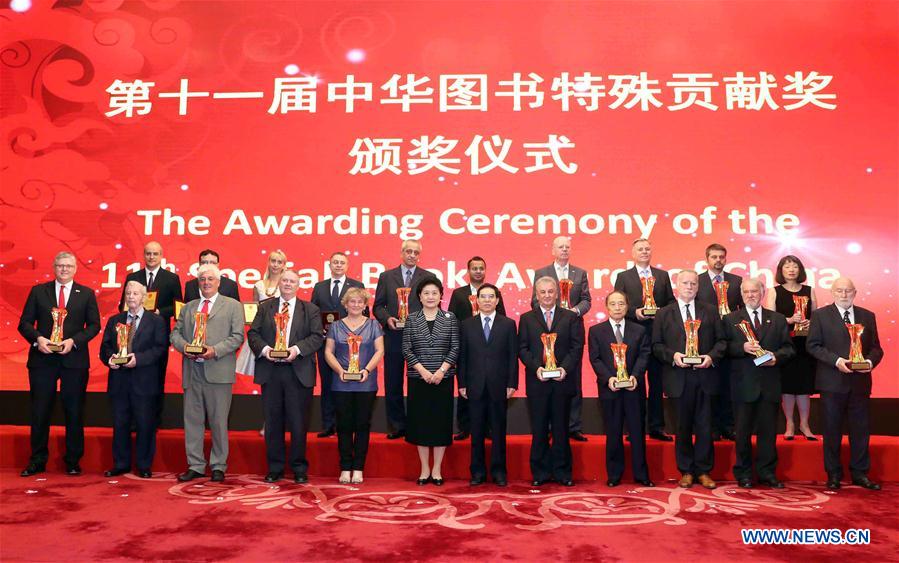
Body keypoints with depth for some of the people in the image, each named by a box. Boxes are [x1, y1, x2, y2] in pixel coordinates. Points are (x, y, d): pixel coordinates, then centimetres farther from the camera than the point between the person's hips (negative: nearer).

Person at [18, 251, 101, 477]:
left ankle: (73, 461, 16)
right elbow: (24, 323, 6)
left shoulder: (86, 294, 6)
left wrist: (74, 341, -12)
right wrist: (37, 338, -13)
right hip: (43, 359, 1)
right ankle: (37, 461, 17)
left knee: (74, 412, 5)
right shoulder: (38, 291, 8)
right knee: (39, 412, 5)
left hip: (74, 359, -1)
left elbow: (94, 325, 2)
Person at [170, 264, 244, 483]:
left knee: (218, 422, 3)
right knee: (192, 420, 7)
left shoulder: (233, 306, 5)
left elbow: (237, 336, -3)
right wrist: (184, 346, -6)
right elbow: (175, 333, 15)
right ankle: (195, 466, 17)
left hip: (218, 371, -4)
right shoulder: (188, 307, 19)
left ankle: (218, 467, 14)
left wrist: (215, 350, -15)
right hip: (192, 370, 4)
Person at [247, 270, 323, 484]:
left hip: (298, 372, -2)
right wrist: (264, 349, -12)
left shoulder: (310, 310, 6)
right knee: (272, 422, 7)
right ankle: (275, 468, 18)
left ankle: (299, 468, 15)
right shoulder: (265, 308, 12)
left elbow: (317, 336, -3)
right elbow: (253, 333, 6)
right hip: (270, 371, 2)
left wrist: (297, 349, -17)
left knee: (298, 422, 3)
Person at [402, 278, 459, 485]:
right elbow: (406, 349, 0)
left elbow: (455, 348, -1)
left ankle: (437, 470, 13)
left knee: (441, 421, 3)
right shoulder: (412, 319, 4)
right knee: (420, 421, 4)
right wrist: (422, 371, -11)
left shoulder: (450, 318, 3)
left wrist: (441, 370, -11)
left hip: (443, 378, 0)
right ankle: (424, 469, 15)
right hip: (418, 378, 0)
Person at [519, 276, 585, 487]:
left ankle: (562, 471, 16)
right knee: (539, 429, 5)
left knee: (561, 428, 7)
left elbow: (577, 347, 0)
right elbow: (522, 348, 3)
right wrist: (536, 367, -12)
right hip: (537, 381, 0)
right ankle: (540, 472, 14)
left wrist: (565, 368, -14)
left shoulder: (572, 317, 7)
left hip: (562, 380, 0)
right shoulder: (526, 319, 9)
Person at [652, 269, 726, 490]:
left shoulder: (710, 311, 9)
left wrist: (712, 356, -10)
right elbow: (656, 345, 4)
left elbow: (721, 341, 7)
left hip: (704, 376, 1)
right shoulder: (664, 314, 6)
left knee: (704, 427, 3)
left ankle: (703, 471, 15)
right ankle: (686, 471, 18)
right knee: (683, 427, 7)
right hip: (679, 378, -1)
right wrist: (672, 355, -13)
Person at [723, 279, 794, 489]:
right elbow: (725, 347, -3)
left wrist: (776, 357, -12)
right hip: (744, 384, -2)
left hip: (770, 384, 2)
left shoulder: (778, 319, 11)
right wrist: (742, 347, -20)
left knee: (768, 430, 6)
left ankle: (767, 473, 17)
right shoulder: (731, 319, 5)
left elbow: (788, 347, 7)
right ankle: (743, 474, 15)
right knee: (743, 430, 5)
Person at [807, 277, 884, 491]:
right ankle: (833, 475, 16)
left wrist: (871, 361, -12)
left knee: (861, 429, 8)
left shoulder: (867, 316, 10)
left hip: (860, 382, 3)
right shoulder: (820, 315, 1)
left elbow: (876, 347, 10)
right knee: (832, 430, 6)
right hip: (832, 382, -3)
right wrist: (836, 360, -17)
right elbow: (813, 345, -4)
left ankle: (859, 473, 20)